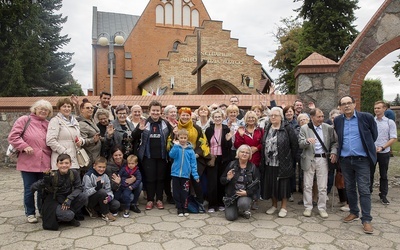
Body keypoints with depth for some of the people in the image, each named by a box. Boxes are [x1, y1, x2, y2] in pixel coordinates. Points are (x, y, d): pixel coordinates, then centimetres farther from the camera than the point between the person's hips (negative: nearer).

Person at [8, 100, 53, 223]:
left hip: (44, 164, 4)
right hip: (28, 163, -3)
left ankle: (43, 211, 28)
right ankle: (30, 213, 23)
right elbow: (13, 136, -6)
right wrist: (24, 146, -17)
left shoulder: (48, 125, 12)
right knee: (29, 189, 8)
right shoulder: (24, 120, -1)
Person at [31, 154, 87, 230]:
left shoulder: (74, 173, -12)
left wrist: (69, 198, -28)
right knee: (67, 215, -31)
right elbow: (32, 188, -21)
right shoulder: (53, 176, -20)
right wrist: (45, 180, -40)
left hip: (66, 199, 4)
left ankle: (69, 213, 0)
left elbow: (79, 188, -12)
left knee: (83, 197, -25)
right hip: (53, 201, -4)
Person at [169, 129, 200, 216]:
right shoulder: (176, 147, -1)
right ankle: (179, 208, 21)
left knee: (184, 193, 6)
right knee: (176, 192, 8)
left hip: (185, 174, 0)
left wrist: (195, 175, -3)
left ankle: (184, 208, 22)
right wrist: (176, 145, -25)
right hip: (175, 174, 0)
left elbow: (193, 163, 0)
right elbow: (172, 155, -19)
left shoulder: (190, 150, -1)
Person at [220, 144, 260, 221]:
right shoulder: (232, 164, -1)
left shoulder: (253, 167, -1)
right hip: (231, 194, 1)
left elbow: (256, 184, -3)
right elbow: (222, 180, 2)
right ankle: (235, 208, 24)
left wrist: (247, 192, -17)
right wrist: (228, 178, -20)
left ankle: (245, 210, 5)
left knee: (243, 204, -34)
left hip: (246, 194, -1)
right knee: (230, 217, -12)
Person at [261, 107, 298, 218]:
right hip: (268, 163, 5)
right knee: (271, 184, 11)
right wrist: (263, 160, 10)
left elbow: (295, 144, -6)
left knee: (282, 185, 4)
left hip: (282, 163, -5)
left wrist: (291, 158, -2)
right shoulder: (267, 129, 10)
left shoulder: (287, 128, -6)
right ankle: (274, 205, 28)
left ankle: (283, 207, 17)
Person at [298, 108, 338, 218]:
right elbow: (300, 144, -6)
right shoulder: (304, 128, -1)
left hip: (323, 159, 1)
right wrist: (307, 141, -26)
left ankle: (322, 208, 19)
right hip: (309, 159, -1)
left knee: (323, 186, 6)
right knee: (308, 185, 6)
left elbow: (334, 142, 9)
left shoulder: (328, 128, 4)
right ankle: (308, 207, 18)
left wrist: (333, 152, -8)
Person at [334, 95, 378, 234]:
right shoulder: (337, 121, 2)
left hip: (362, 159, -3)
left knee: (364, 190, -2)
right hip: (345, 160, 3)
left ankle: (366, 219, 5)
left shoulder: (366, 117, -6)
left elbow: (374, 134, 5)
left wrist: (367, 147, 10)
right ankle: (354, 213, 29)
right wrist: (339, 150, 11)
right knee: (350, 188, 14)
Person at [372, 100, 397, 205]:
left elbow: (393, 138, -4)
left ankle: (383, 195, 19)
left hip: (384, 152, -1)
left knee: (383, 175, 9)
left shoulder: (390, 122, 0)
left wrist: (382, 147, -16)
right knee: (369, 174, 7)